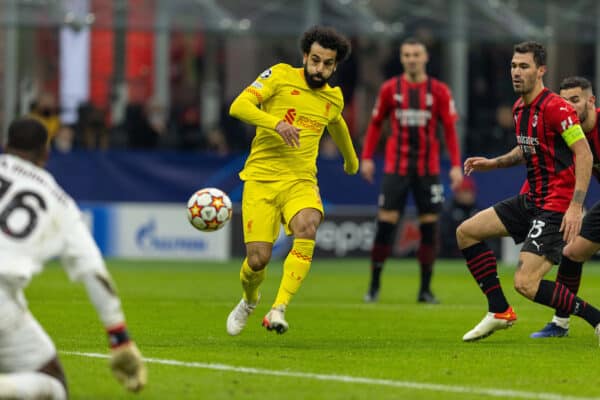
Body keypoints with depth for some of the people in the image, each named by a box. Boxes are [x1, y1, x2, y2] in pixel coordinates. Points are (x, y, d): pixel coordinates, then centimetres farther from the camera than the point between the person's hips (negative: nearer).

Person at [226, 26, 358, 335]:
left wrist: (351, 161, 54)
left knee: (307, 228, -32)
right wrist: (276, 122, -29)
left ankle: (278, 309, -38)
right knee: (258, 259, -11)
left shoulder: (333, 98, 13)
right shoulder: (281, 75, -1)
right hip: (261, 178, -2)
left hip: (301, 180, 2)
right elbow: (238, 106, -14)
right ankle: (249, 300, 26)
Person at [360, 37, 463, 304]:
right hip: (396, 166, 0)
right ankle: (374, 285, 3)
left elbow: (450, 130, 1)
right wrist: (367, 157, 4)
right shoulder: (390, 89, 4)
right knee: (385, 223, -7)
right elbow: (375, 124, 11)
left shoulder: (439, 91, 2)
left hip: (428, 169, 0)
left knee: (429, 226, 0)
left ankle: (425, 289, 8)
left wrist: (456, 165, -7)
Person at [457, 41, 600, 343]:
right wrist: (493, 163, 14)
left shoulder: (555, 107, -18)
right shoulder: (519, 108, 10)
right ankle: (500, 312, 15)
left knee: (525, 283, -19)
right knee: (466, 232, 9)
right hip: (530, 200, 10)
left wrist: (576, 206, -29)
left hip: (556, 206, -10)